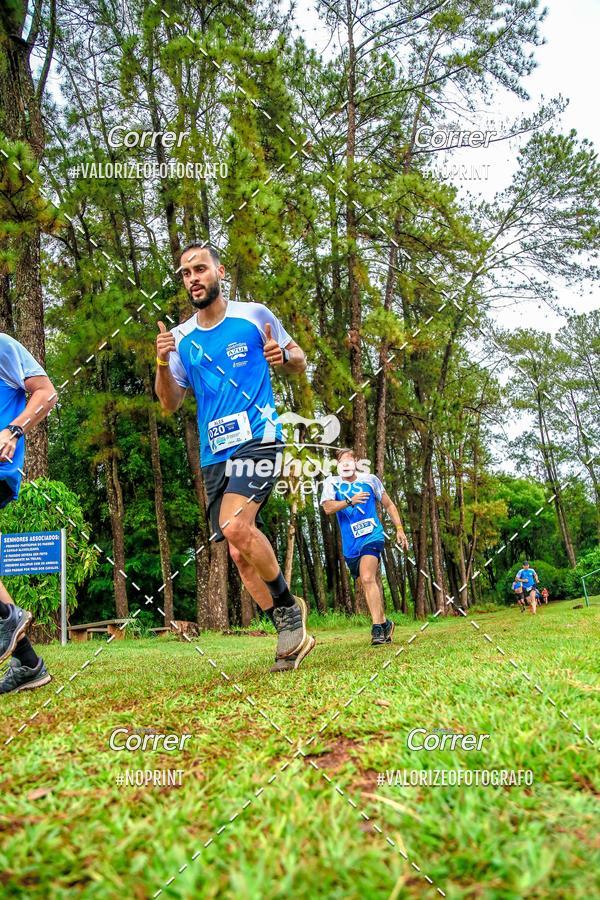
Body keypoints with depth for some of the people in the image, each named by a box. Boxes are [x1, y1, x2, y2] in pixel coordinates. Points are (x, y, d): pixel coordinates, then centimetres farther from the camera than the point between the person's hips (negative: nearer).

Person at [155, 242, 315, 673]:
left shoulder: (255, 316, 3)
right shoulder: (180, 338, 11)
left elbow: (299, 362, 13)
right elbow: (170, 403, 10)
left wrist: (283, 357, -11)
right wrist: (162, 364, -8)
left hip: (257, 438, -5)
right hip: (214, 455, 5)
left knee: (235, 525, -27)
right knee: (240, 553, 3)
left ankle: (288, 606, -4)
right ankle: (291, 633, 17)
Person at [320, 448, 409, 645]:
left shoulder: (369, 479, 5)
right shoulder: (331, 483, 3)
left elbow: (388, 505, 14)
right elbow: (328, 508, -13)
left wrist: (399, 529, 8)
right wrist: (349, 501, -28)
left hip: (372, 536, -3)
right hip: (350, 544, 3)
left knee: (367, 578, -23)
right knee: (370, 585, 10)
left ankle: (377, 627, -23)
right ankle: (384, 623, 27)